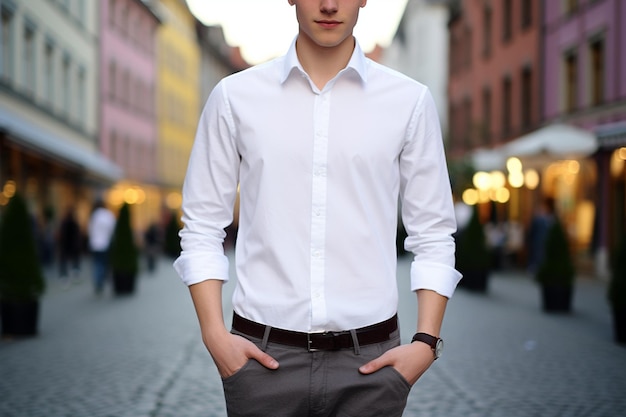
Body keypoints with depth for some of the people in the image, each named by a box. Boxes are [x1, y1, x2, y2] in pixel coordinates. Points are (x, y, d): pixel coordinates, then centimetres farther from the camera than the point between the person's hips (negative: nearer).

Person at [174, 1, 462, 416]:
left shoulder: (410, 101, 1)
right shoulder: (235, 97, 2)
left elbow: (433, 235, 5)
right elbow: (202, 228, 5)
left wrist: (426, 342, -4)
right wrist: (215, 334, -4)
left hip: (369, 361, 0)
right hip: (264, 356, 0)